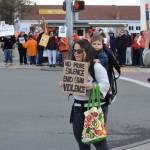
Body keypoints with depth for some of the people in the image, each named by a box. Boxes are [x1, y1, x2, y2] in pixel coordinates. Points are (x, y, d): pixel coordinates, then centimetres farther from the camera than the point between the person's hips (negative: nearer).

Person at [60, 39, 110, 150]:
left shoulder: (96, 66, -12)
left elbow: (105, 85, -16)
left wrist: (93, 86, -33)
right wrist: (64, 84, -2)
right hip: (78, 107, 7)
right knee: (79, 136, 12)